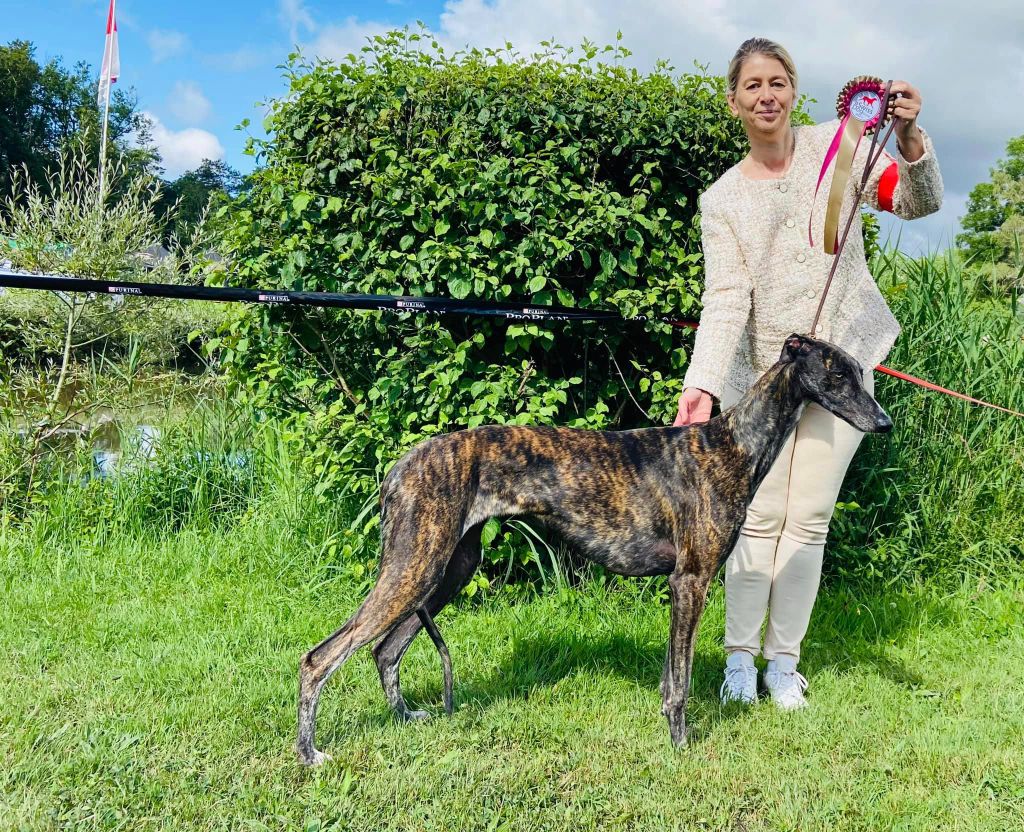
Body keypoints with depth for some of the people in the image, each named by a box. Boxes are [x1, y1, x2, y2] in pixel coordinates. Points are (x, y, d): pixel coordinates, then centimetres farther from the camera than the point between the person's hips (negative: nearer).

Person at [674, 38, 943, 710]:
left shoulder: (837, 147, 0)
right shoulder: (722, 199, 0)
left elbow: (919, 203, -7)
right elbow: (726, 298, -11)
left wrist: (910, 138, -27)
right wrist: (703, 385, -25)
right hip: (762, 370, 0)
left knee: (809, 518, 3)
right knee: (761, 515, -1)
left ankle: (784, 660, 14)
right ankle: (740, 655, 12)